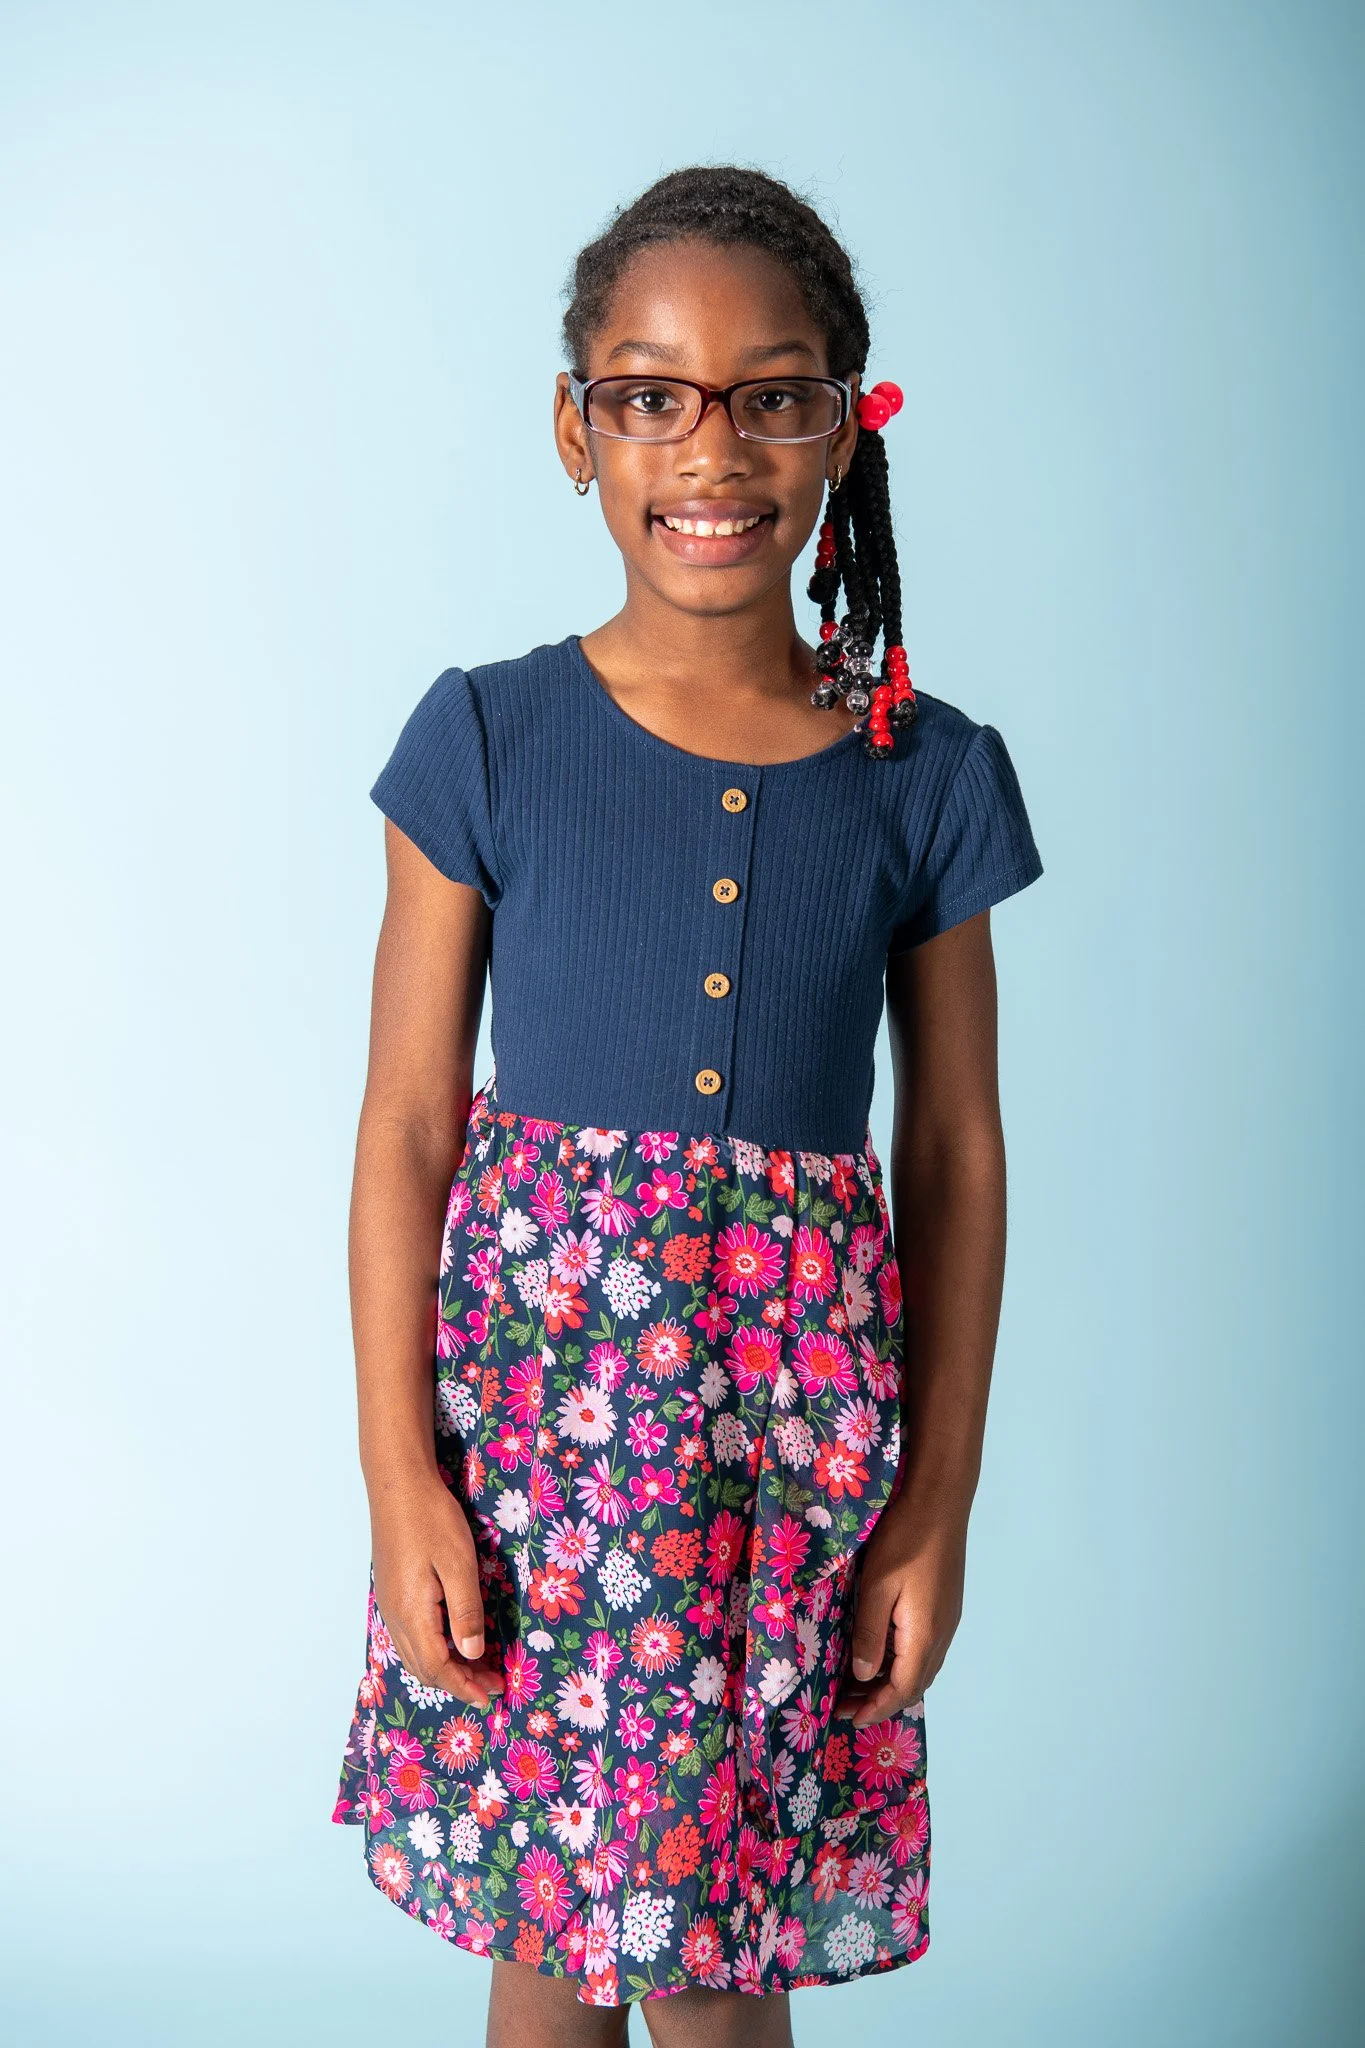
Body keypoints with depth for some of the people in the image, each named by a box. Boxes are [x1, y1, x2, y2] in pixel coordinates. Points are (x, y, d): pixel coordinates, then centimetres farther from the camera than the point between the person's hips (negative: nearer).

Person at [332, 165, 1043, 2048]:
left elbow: (955, 1149, 4)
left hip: (803, 1427, 1)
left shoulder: (926, 777, 1)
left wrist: (941, 1498, 3)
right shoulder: (489, 743, -2)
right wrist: (399, 1471, -5)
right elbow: (409, 1120, -1)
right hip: (533, 1389, 0)